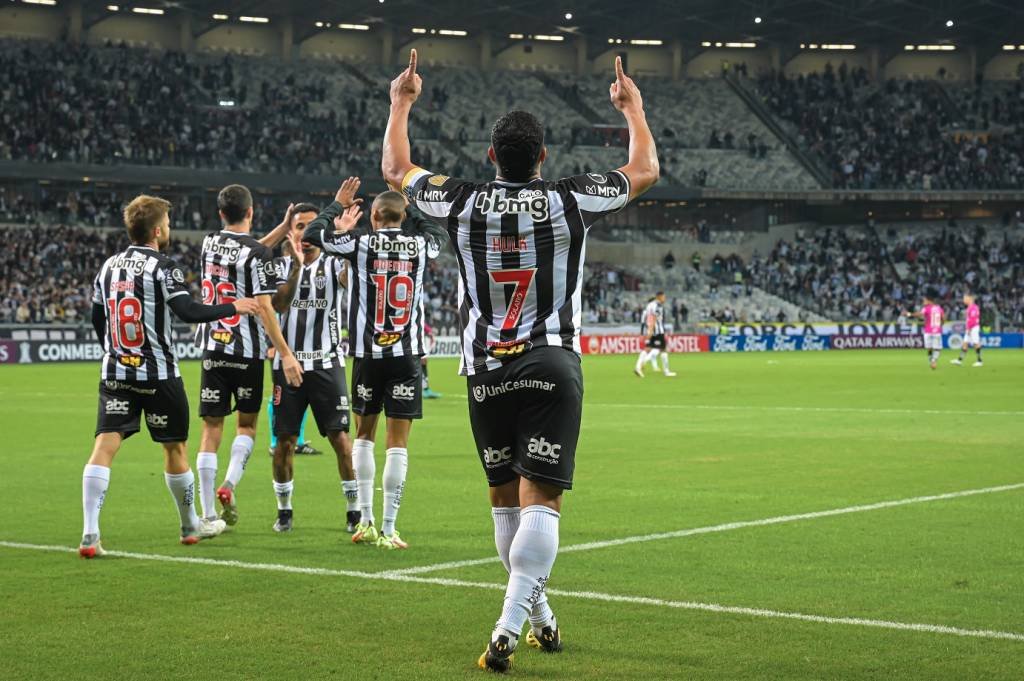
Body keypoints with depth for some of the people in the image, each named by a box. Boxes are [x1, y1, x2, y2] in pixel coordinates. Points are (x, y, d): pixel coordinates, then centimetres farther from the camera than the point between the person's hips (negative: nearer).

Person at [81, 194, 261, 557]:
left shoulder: (108, 267, 10)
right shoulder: (162, 267, -9)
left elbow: (97, 320, 18)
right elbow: (189, 312, -19)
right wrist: (233, 307, -5)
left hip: (115, 373, 5)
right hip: (158, 375, -4)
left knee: (104, 446, -4)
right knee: (175, 448, 12)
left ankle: (89, 534, -16)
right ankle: (191, 525, 28)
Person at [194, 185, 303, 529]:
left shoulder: (210, 243, 5)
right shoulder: (257, 254, -11)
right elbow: (264, 308, -16)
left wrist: (284, 227, 24)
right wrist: (285, 354, -14)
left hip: (212, 348, 4)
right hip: (247, 350, -4)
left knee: (211, 427, 5)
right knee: (247, 424, 15)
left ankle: (208, 515, 2)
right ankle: (229, 482, -9)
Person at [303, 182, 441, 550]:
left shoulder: (360, 243, -5)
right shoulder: (420, 245, 1)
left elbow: (311, 234, 5)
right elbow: (438, 236, 26)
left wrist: (337, 205, 17)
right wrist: (410, 205, 30)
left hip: (368, 354, 0)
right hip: (407, 355, 0)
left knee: (364, 433, 16)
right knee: (398, 442, 1)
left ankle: (365, 522, 14)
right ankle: (388, 529, 0)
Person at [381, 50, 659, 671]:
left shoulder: (462, 203, 1)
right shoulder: (572, 202, -2)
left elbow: (396, 169, 19)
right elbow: (645, 171, 13)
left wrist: (401, 103, 32)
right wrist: (633, 107, 28)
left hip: (485, 372, 2)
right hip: (553, 365, -2)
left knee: (506, 497, 15)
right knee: (540, 498, -7)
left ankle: (540, 617, 25)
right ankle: (510, 626, -21)